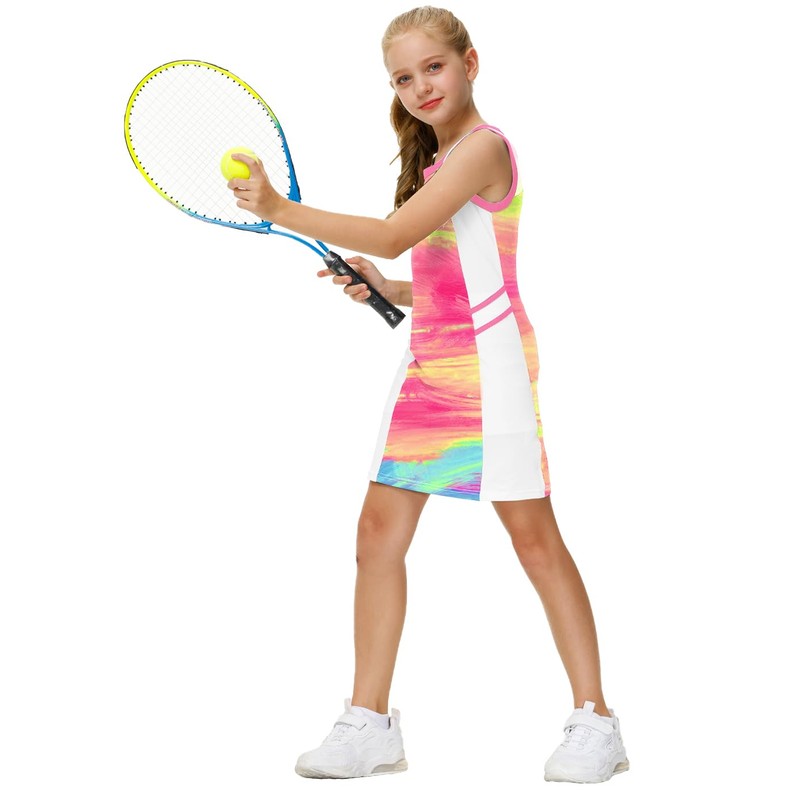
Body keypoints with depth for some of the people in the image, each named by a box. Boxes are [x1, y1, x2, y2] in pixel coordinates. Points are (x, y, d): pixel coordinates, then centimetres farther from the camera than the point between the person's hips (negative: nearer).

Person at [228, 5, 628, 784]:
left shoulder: (484, 147, -9)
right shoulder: (435, 162, 18)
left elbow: (394, 234, -19)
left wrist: (282, 210, -18)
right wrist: (388, 290, 7)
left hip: (488, 362, -8)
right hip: (426, 363, 8)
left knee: (533, 536, -5)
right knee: (379, 531, 1)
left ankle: (594, 722, 4)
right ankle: (370, 722, 6)